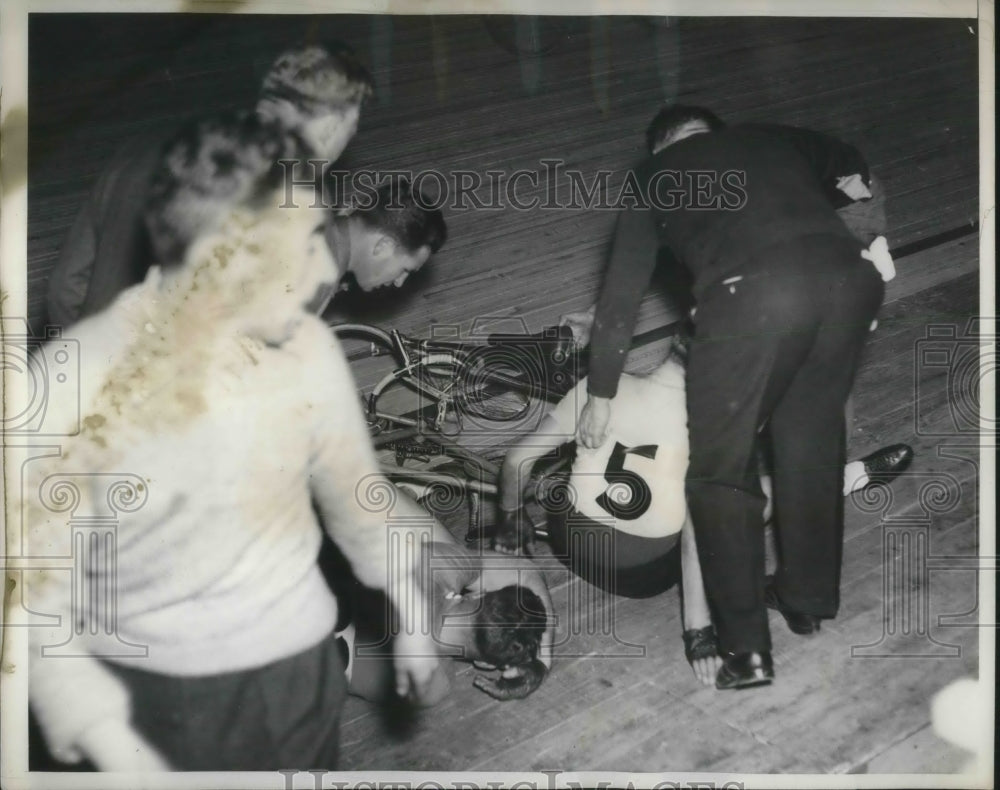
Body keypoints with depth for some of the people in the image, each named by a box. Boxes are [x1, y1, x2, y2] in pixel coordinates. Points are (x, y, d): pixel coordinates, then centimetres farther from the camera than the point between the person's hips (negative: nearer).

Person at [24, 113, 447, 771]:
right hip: (134, 692, -2)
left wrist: (411, 616, 17)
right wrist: (111, 748, -24)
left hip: (288, 672, 3)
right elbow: (35, 589, -16)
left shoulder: (308, 349, -10)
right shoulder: (75, 380, -19)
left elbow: (355, 496, 6)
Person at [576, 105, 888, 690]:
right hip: (851, 274, 4)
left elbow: (623, 291, 27)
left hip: (754, 290, -4)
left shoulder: (656, 174, 28)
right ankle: (810, 600, 38)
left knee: (720, 469, 10)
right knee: (812, 441, 24)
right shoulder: (773, 144, 36)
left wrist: (601, 393, 34)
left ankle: (745, 647, 9)